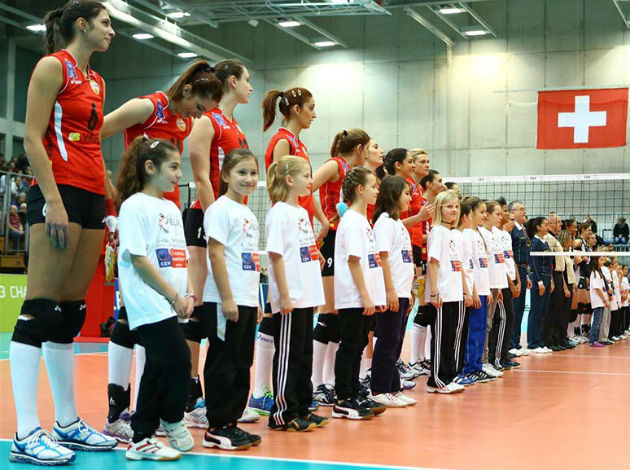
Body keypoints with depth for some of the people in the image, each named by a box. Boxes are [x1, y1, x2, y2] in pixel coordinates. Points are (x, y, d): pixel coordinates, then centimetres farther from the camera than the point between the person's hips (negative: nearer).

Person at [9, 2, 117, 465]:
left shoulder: (96, 81, 21)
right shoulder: (53, 67, -3)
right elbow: (33, 139, -11)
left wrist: (111, 204, 19)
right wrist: (53, 201, -19)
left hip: (92, 198, 9)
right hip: (59, 192, -8)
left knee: (71, 312, 10)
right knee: (40, 309, -10)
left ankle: (68, 423, 15)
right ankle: (27, 435, -11)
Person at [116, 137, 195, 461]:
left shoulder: (172, 209, 17)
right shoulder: (135, 206, -8)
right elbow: (138, 258, -14)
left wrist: (188, 295, 3)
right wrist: (174, 297, -13)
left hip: (169, 305, 8)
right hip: (150, 306, -8)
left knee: (159, 368, 9)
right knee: (178, 360, -12)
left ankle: (142, 440, 15)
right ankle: (172, 421, 10)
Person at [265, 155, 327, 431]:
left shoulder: (302, 212, 15)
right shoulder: (279, 212, -12)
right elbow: (276, 255, -16)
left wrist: (315, 293, 16)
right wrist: (284, 295, -19)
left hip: (306, 297, 9)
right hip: (289, 300, -9)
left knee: (304, 354, 13)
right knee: (288, 356, -3)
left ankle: (302, 409, 22)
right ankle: (282, 413, 4)